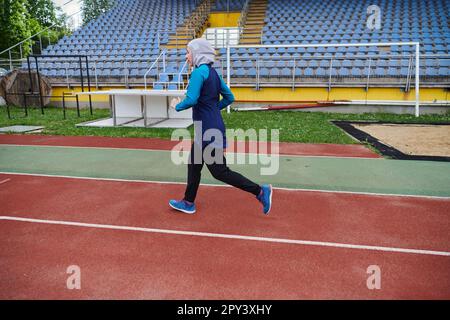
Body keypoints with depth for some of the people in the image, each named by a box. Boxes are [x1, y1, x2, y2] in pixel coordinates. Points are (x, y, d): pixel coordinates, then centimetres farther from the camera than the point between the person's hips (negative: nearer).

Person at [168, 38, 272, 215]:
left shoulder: (199, 72, -16)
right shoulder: (213, 72, 11)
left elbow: (191, 100, -27)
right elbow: (229, 97, 16)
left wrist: (177, 106, -8)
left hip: (208, 131, -10)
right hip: (209, 128, 10)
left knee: (220, 171, -2)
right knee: (194, 165, 19)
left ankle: (260, 191, 1)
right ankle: (188, 203, 31)